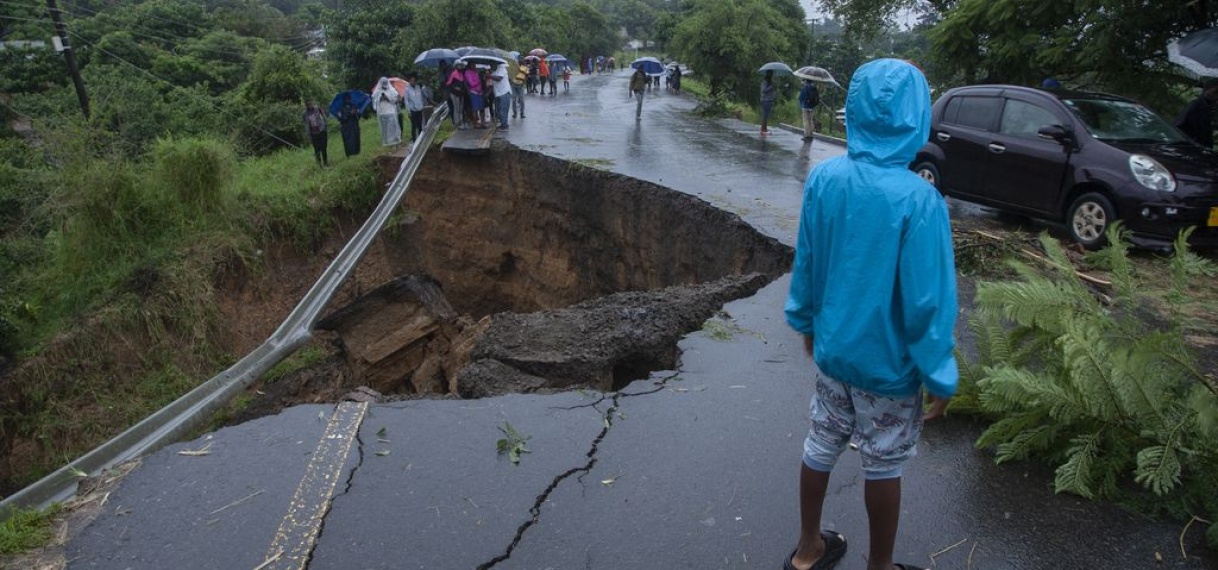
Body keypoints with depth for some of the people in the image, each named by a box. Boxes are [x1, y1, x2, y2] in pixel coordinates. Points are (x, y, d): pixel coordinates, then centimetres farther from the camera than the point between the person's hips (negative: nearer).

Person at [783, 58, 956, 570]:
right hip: (889, 364, -5)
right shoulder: (919, 199, -25)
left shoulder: (822, 178, -9)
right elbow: (928, 301, -20)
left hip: (831, 349, 5)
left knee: (821, 445, 20)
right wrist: (940, 377, -8)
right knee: (882, 466, 14)